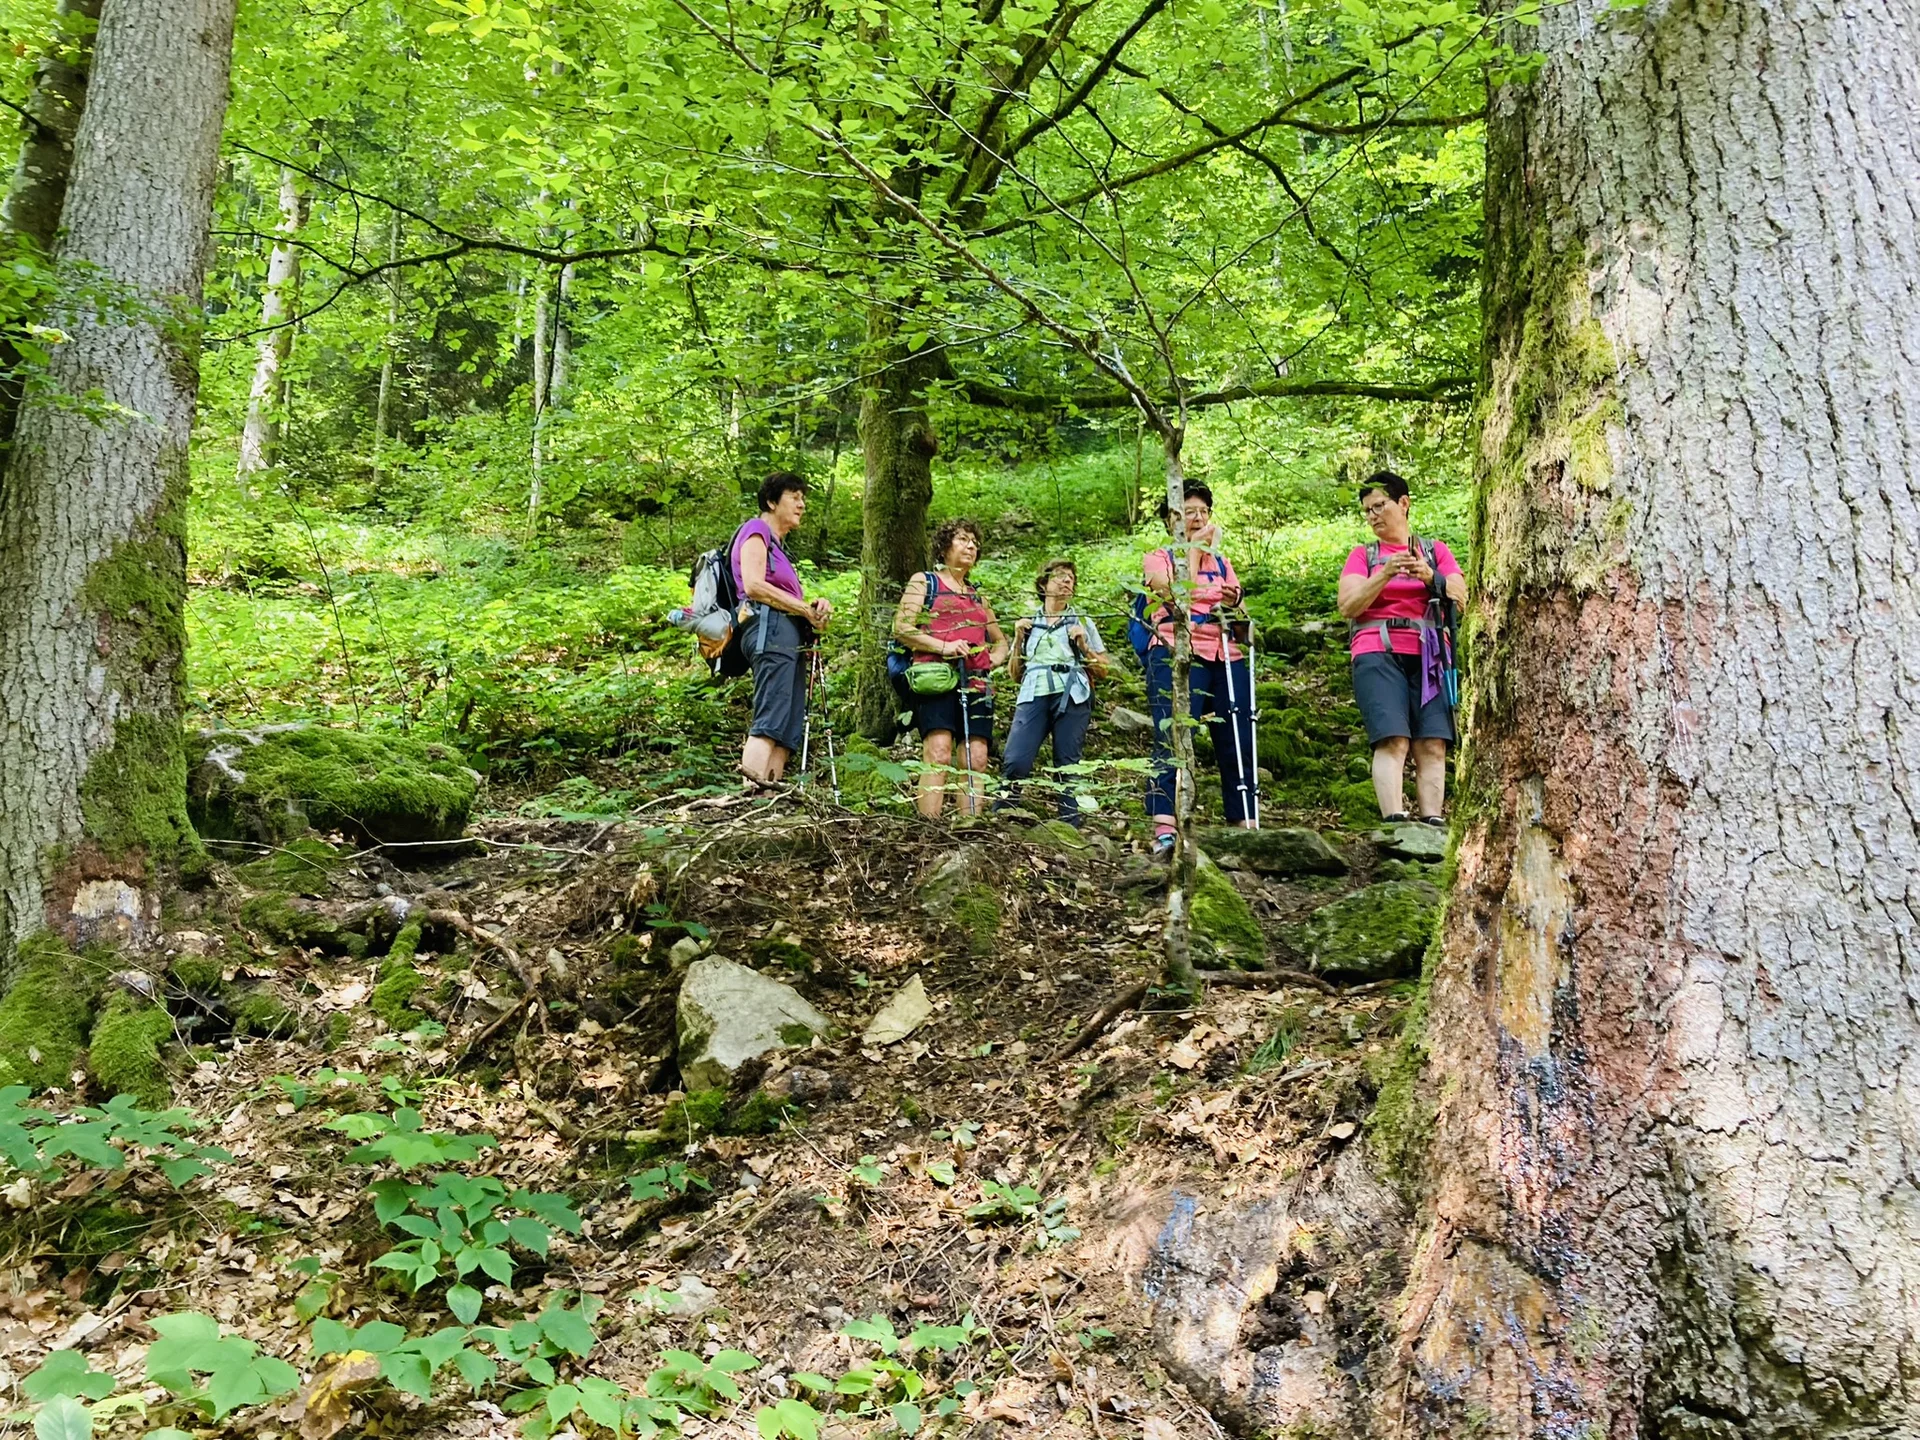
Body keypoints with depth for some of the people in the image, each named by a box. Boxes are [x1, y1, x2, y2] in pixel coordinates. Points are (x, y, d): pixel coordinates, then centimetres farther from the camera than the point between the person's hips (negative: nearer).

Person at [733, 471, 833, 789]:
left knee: (789, 727, 0)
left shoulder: (779, 545, 31)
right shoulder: (756, 530, 3)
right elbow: (754, 586, -12)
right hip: (770, 629, -10)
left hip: (789, 636, 10)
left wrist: (816, 606, 2)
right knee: (770, 723, -20)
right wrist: (806, 609, -8)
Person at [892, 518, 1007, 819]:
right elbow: (901, 628, -1)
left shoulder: (978, 595, 28)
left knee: (976, 760, -4)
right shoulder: (924, 582, 12)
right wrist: (943, 647, -13)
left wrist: (994, 658, 11)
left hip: (976, 683, 6)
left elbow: (1000, 639, 36)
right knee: (938, 755, -20)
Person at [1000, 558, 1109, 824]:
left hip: (1072, 697, 0)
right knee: (1014, 762, -18)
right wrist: (1019, 639, 9)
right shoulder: (1027, 623, 23)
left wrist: (1083, 645, 1)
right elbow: (1014, 676, 20)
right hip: (1034, 696, 0)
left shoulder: (1083, 622, 20)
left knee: (1067, 765, -8)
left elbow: (1103, 672, 15)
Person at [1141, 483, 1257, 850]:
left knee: (1239, 744, -1)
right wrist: (1194, 548, 0)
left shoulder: (1223, 563, 25)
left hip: (1226, 658, 5)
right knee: (1173, 740, -17)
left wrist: (1235, 605, 1)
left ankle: (1246, 828, 4)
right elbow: (1178, 594, -11)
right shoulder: (1158, 559, 11)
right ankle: (1164, 830, -24)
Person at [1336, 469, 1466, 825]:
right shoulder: (1363, 555, 15)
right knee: (1393, 741, -19)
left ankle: (1432, 823, -17)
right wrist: (1385, 574, -13)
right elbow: (1348, 606, 0)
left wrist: (1430, 577, -10)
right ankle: (1394, 822, -29)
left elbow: (1461, 599, 7)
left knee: (1433, 745, -12)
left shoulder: (1435, 551, 19)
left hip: (1427, 656, 2)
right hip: (1378, 655, -2)